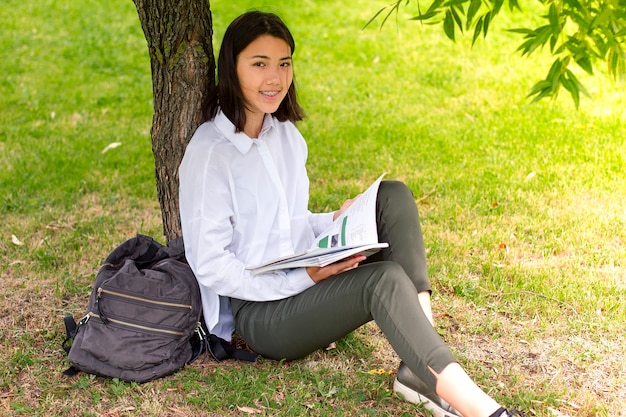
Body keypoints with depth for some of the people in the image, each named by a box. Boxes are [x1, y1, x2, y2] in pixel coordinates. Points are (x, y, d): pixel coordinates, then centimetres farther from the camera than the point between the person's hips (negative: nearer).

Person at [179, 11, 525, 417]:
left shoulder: (285, 134, 11)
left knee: (393, 195, -12)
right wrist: (307, 277, -23)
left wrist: (337, 223, 0)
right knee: (385, 278, -30)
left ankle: (419, 369, -23)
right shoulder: (209, 152, -14)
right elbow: (210, 265, -16)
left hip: (309, 279, 8)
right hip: (259, 311, -8)